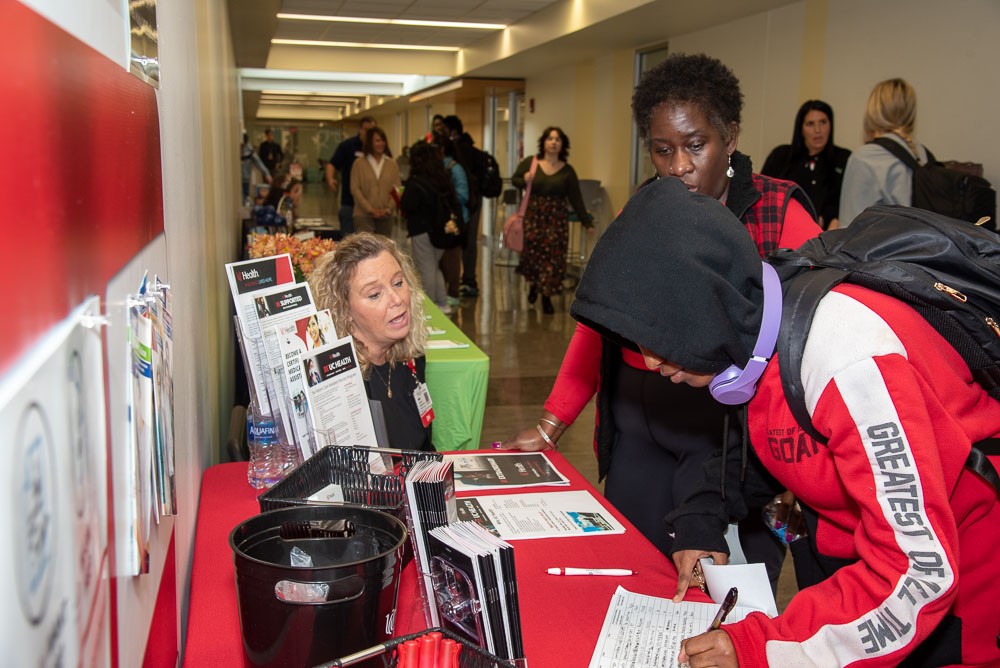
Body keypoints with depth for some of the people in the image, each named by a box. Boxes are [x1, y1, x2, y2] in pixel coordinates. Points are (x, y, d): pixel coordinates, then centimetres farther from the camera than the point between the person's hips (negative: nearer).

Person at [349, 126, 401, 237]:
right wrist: (370, 209, -9)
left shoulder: (392, 164, 9)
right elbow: (355, 189, -2)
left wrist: (388, 209, -6)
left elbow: (397, 189, 5)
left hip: (386, 215, 3)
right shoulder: (359, 163, 2)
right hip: (364, 214, -3)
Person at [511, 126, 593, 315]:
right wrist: (524, 181, -13)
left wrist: (586, 221, 2)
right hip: (532, 215, -1)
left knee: (553, 257, -2)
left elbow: (576, 198, 5)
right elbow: (514, 179, 10)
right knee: (532, 252, -1)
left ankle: (547, 297, 11)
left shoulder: (567, 171, 2)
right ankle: (533, 285, 30)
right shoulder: (530, 162, -1)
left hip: (556, 218, 1)